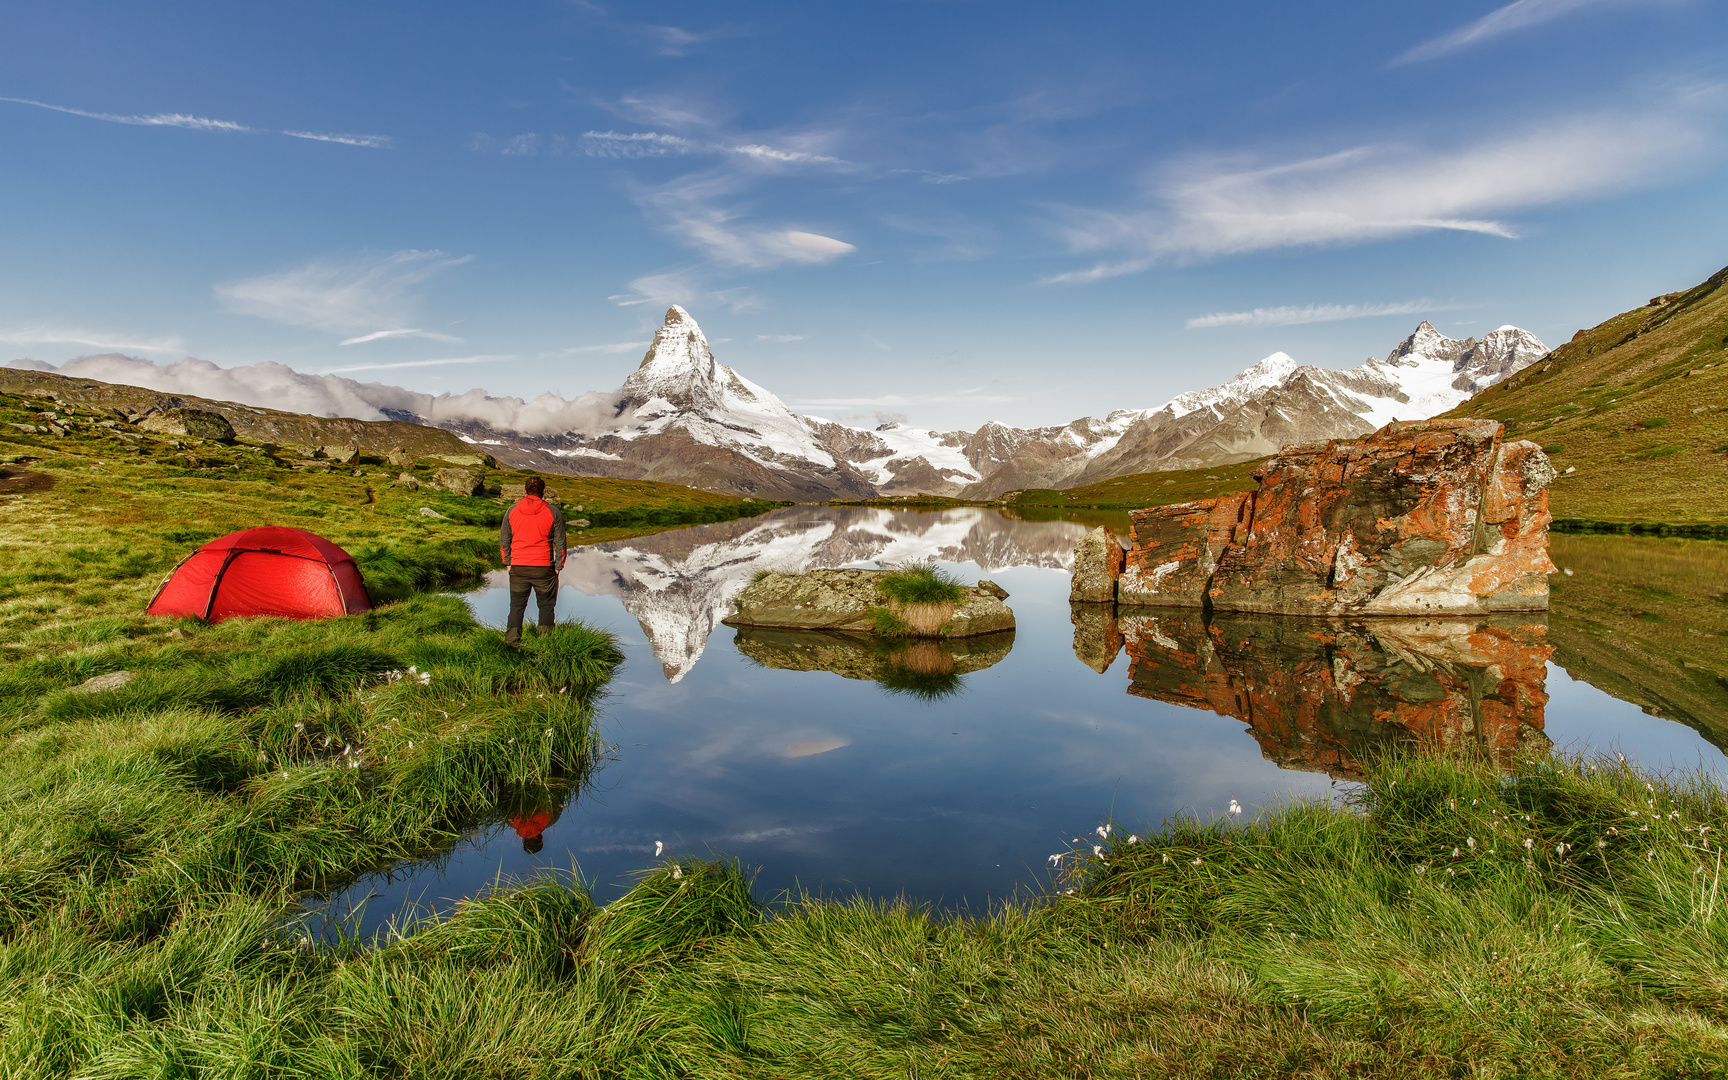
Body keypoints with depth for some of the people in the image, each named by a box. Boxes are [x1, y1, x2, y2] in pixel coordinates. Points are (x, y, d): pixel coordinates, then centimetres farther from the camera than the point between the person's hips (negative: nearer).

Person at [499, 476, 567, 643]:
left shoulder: (512, 511, 4)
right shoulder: (553, 512, -3)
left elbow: (504, 541, 9)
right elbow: (560, 543, -1)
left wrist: (508, 563, 18)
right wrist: (558, 566, 8)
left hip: (518, 567, 2)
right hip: (544, 567, -2)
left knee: (516, 606, 11)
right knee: (546, 605, 10)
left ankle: (511, 641, 8)